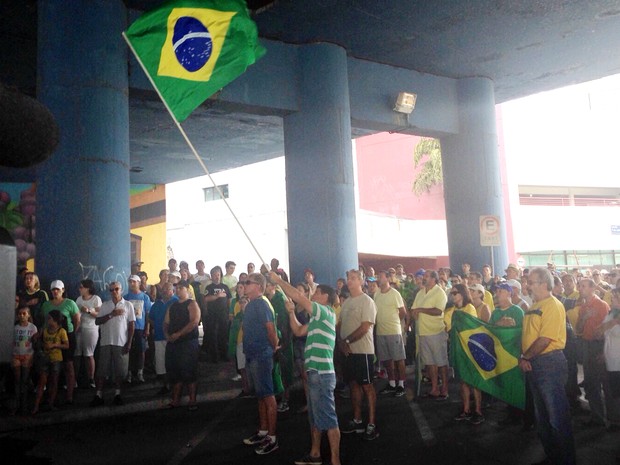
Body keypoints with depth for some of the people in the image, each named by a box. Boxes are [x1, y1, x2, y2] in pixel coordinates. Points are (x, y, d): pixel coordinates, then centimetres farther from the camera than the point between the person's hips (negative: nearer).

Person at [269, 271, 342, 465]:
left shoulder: (326, 312, -12)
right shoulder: (318, 317, 17)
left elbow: (298, 296, -19)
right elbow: (299, 331, 22)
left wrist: (278, 280, -10)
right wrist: (291, 312, 9)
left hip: (322, 373, -10)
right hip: (315, 372, 10)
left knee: (328, 418, -4)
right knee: (315, 416, 18)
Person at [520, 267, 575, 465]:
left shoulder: (553, 306, -15)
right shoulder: (534, 306, 13)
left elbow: (544, 339, -21)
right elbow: (527, 334, 13)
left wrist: (525, 357, -11)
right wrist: (524, 358, -2)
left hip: (550, 362, -9)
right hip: (533, 365, 9)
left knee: (557, 417, -1)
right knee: (541, 415, 18)